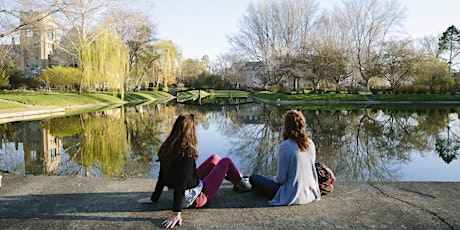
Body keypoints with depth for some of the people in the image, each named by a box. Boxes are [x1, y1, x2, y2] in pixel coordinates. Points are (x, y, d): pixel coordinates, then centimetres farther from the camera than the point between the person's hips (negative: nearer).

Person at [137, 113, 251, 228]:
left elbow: (163, 176, 2)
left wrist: (154, 198, 12)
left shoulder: (167, 147, -6)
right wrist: (176, 213, -28)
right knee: (226, 161, 6)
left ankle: (238, 180, 38)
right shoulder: (187, 151, -27)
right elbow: (181, 183, -30)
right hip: (196, 198, -7)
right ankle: (243, 185, 30)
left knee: (215, 158, 18)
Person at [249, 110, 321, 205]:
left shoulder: (285, 146, -22)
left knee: (253, 178, 6)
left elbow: (281, 179, -18)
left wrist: (274, 179, 6)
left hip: (293, 196, -7)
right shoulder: (310, 143, -4)